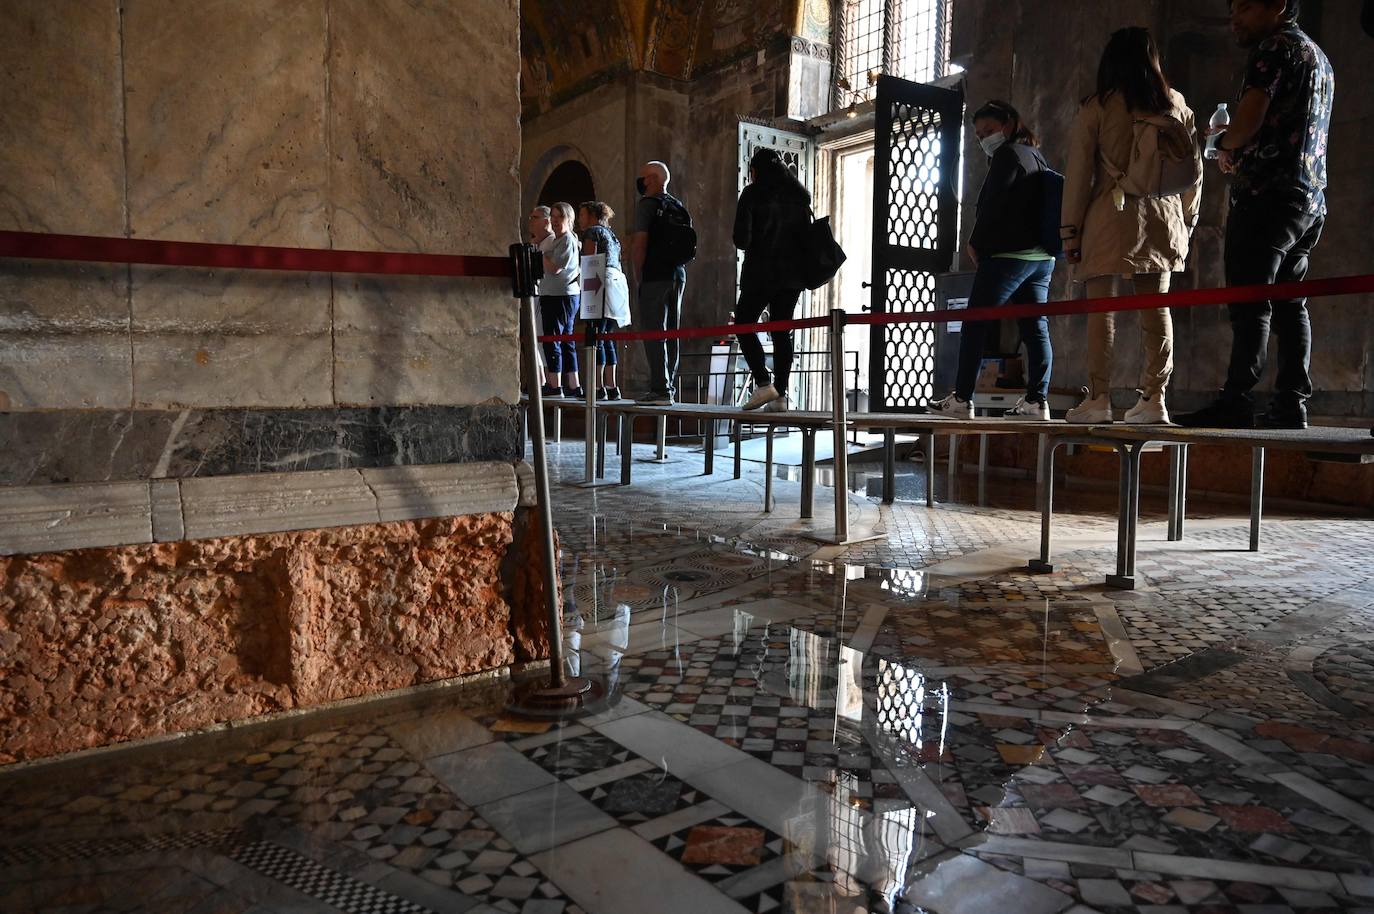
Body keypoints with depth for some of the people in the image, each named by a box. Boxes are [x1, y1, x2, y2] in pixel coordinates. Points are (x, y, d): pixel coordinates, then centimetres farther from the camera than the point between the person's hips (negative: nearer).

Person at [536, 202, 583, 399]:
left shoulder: (568, 240, -9)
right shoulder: (553, 239, 20)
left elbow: (554, 268, -17)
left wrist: (539, 253, -7)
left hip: (562, 296, -10)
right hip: (550, 294, 10)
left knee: (552, 340, -9)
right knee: (566, 342, 10)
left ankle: (554, 385, -6)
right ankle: (574, 386, 14)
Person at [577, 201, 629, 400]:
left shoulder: (592, 231, 1)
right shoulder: (611, 234, 26)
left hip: (603, 282, -9)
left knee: (596, 338, -11)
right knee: (607, 339, 9)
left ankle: (599, 387, -16)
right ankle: (611, 387, 6)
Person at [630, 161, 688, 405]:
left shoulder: (647, 204, -6)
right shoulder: (677, 205, 16)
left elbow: (639, 243, -13)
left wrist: (638, 275, -3)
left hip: (655, 276, -7)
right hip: (678, 274, 7)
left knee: (654, 333, -6)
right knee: (671, 334, 10)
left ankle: (660, 389, -8)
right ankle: (669, 388, 14)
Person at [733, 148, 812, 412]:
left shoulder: (753, 193, -4)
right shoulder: (799, 194, 12)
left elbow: (741, 238, -9)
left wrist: (752, 247, 10)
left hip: (761, 271, -5)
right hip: (793, 272, 5)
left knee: (744, 323, 4)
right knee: (782, 332, 7)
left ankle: (764, 383, -10)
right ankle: (780, 395, 3)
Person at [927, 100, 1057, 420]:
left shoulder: (1007, 154, -5)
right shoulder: (1037, 157, 23)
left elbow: (993, 206, -12)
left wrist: (975, 244, -2)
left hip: (1007, 254, -9)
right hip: (1041, 256, 9)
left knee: (974, 324, -6)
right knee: (1036, 327, 2)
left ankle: (961, 399, -8)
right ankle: (1037, 400, -1)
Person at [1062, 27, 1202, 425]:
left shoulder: (1097, 107, 0)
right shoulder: (1176, 104, 12)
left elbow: (1079, 172, -2)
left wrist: (1071, 229, 1)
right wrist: (1187, 220, 21)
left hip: (1111, 215, -4)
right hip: (1162, 216, 4)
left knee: (1101, 306, -2)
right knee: (1156, 306, 6)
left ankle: (1098, 397, -5)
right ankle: (1153, 398, 7)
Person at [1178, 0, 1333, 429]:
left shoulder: (1275, 48, -3)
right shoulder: (1320, 58, 28)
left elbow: (1249, 121, -16)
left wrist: (1225, 144, 3)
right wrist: (1241, 154, 22)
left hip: (1269, 194, -9)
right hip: (1311, 199, 9)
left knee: (1250, 302, -14)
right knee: (1289, 304, 7)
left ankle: (1236, 401, -18)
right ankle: (1291, 403, 5)